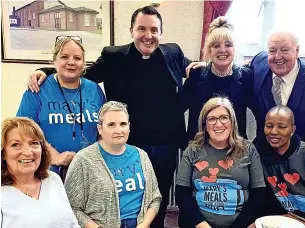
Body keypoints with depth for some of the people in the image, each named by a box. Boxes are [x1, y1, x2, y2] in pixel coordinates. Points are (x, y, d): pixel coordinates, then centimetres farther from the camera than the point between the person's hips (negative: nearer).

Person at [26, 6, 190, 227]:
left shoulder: (174, 54, 1)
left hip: (167, 147, 2)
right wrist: (47, 72, -9)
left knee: (160, 202, 21)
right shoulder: (114, 57, -5)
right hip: (130, 147, -2)